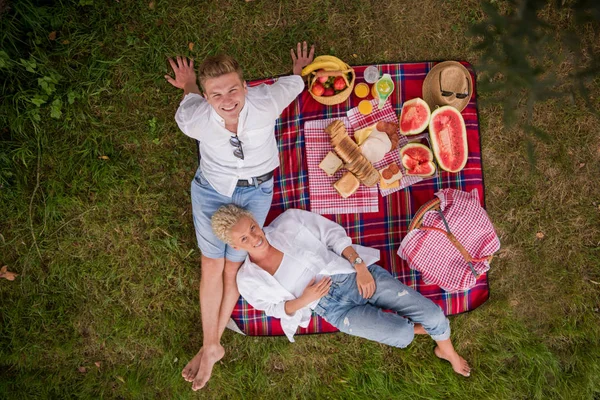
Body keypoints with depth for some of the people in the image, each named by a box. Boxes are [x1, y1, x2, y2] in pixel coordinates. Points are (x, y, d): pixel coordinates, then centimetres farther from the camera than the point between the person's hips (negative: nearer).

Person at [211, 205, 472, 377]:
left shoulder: (289, 220, -6)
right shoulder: (249, 280, -4)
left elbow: (334, 234, 0)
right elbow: (274, 308, 6)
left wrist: (360, 266, -10)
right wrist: (303, 300, -14)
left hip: (355, 274, 1)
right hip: (335, 308, -1)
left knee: (432, 312, -6)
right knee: (400, 334, -21)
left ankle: (448, 351, 29)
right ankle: (430, 329, 18)